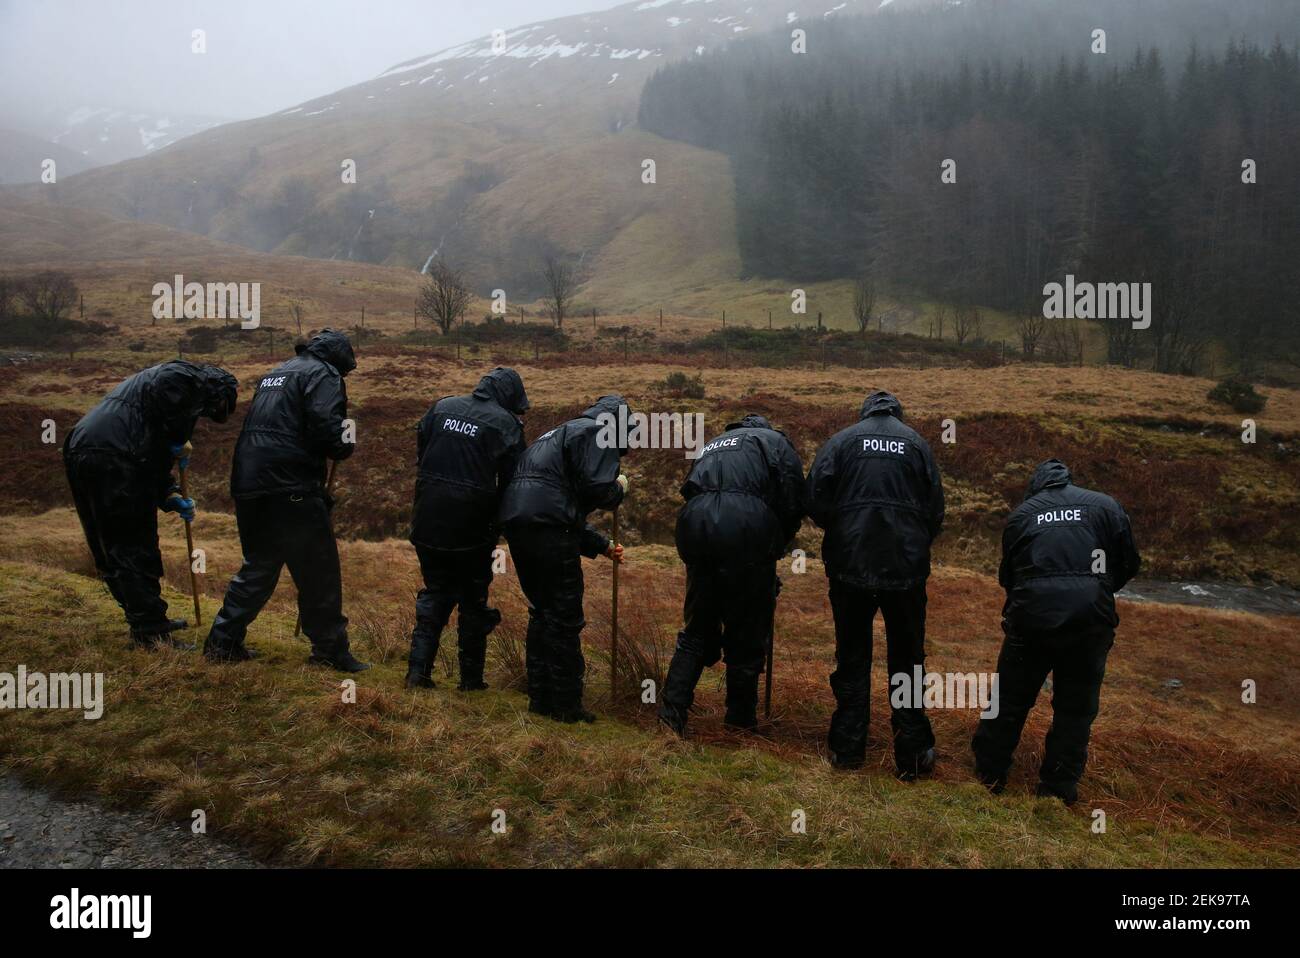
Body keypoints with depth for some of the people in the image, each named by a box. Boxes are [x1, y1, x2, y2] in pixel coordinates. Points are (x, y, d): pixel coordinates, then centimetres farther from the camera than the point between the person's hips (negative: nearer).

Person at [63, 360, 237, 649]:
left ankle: (147, 622, 31)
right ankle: (150, 632, 2)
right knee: (135, 550, -4)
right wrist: (180, 442, -9)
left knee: (112, 549, 17)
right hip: (112, 459, -10)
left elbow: (152, 454, 29)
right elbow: (164, 393, -23)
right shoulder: (188, 377, 3)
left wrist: (171, 497, 19)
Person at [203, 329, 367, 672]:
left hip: (248, 486, 9)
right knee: (319, 572, 2)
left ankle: (223, 642, 22)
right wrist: (346, 446, 2)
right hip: (290, 488, -8)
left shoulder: (276, 374, 23)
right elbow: (326, 427, -19)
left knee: (258, 566, 20)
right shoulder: (323, 375, -4)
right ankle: (331, 650, 9)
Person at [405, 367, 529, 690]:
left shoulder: (441, 407, 7)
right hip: (471, 528, -4)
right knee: (473, 601, 12)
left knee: (435, 593, 19)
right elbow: (511, 482, -4)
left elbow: (420, 453, 14)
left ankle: (418, 670, 12)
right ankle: (471, 679, 19)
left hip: (428, 521, 4)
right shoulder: (506, 424, -6)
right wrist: (496, 526, 10)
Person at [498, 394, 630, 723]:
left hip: (516, 521, 9)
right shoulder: (597, 434, 1)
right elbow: (597, 490, -14)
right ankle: (565, 704, 7)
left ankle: (540, 696, 25)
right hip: (548, 527, -9)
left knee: (542, 612, 19)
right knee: (565, 619, 0)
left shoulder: (561, 432, 31)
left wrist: (602, 545, 32)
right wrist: (619, 488, 9)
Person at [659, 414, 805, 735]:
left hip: (695, 522, 5)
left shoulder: (711, 446, 35)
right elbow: (794, 500, 6)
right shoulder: (774, 440, 19)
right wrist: (776, 547, 20)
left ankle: (672, 709, 9)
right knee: (748, 631, 9)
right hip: (747, 525, -4)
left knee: (698, 628, 17)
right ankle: (740, 719, 18)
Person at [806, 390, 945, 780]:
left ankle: (847, 748, 17)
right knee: (907, 659, 12)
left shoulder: (842, 440, 3)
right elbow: (936, 510, 6)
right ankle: (913, 753, 15)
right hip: (906, 569, 1)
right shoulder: (917, 443, 7)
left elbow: (815, 499, -6)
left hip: (850, 567, 0)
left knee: (852, 658, 12)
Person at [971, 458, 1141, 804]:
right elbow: (1129, 564, 9)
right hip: (1090, 618, 0)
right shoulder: (1105, 506, 9)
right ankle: (1059, 788, 19)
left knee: (1011, 697, 14)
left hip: (1031, 616, 0)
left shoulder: (1021, 513, 11)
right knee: (1076, 706, 13)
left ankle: (990, 772, 25)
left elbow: (1007, 574, 14)